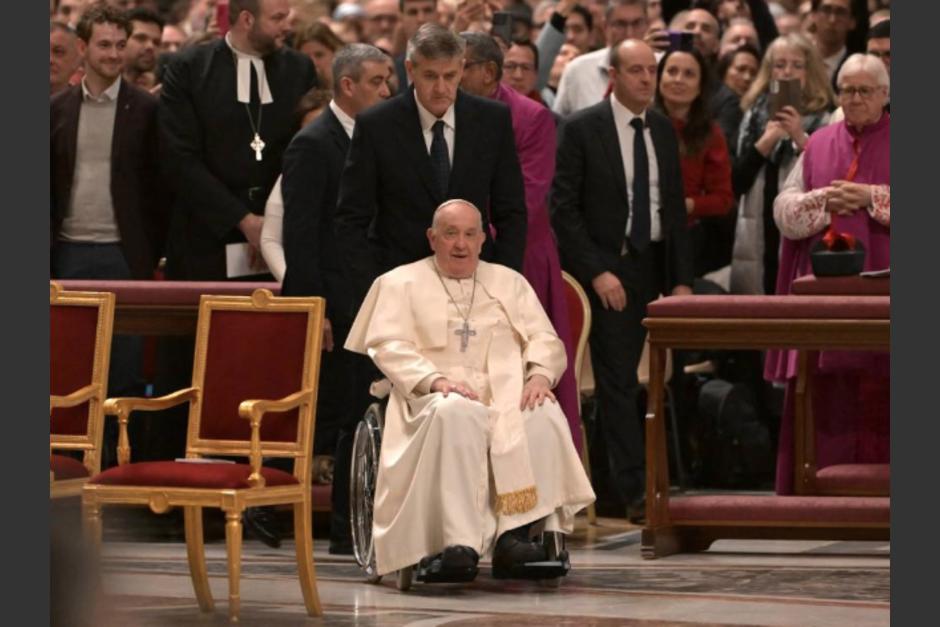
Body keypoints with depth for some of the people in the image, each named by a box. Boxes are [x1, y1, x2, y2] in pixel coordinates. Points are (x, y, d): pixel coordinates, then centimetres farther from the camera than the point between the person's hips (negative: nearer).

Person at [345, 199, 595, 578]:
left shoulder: (510, 282, 26)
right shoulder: (400, 283, 17)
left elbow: (544, 339, 16)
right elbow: (388, 346, 2)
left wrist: (540, 374, -8)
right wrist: (435, 379, -16)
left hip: (507, 395, 3)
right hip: (437, 398, -3)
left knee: (544, 415, -32)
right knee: (456, 413, -40)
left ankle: (515, 533, -37)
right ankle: (459, 543, -46)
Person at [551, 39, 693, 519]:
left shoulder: (663, 130, 10)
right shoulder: (582, 129, -6)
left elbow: (675, 208, 13)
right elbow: (563, 208, -8)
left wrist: (682, 278, 5)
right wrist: (597, 271, -15)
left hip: (651, 265, 5)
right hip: (605, 268, -5)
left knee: (619, 379, 8)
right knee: (618, 381, -7)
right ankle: (636, 492, -10)